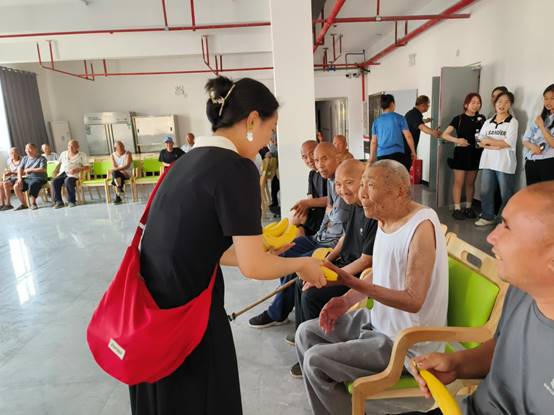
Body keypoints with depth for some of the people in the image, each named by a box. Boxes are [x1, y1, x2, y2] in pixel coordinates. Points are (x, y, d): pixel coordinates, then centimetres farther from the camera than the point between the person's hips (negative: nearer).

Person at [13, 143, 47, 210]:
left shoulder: (41, 158, 0)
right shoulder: (25, 158, 19)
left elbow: (43, 169, -14)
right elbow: (20, 168, 14)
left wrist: (29, 170, -9)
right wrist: (19, 178, -3)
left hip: (39, 178, -6)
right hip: (27, 178, 6)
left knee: (32, 185, -37)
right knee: (16, 186, -16)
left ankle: (33, 203, -21)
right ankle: (24, 204, -1)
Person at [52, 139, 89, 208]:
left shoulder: (82, 155, 7)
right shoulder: (63, 153, 23)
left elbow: (87, 167, -3)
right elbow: (58, 164, 30)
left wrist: (77, 170, -17)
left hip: (73, 175, -5)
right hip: (62, 173, 5)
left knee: (68, 181, -37)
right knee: (54, 181, -26)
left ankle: (71, 201, -24)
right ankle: (58, 202, -24)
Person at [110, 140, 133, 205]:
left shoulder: (128, 153, -4)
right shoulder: (113, 155, 6)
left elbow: (127, 165, -16)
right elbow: (113, 167, -3)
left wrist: (117, 169, -28)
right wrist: (122, 171, -20)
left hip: (127, 173, -3)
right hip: (117, 174, 3)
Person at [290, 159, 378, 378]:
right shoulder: (356, 204, 2)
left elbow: (366, 261, -25)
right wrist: (326, 261, 5)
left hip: (362, 275, -10)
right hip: (346, 263, 10)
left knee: (311, 296, -17)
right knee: (302, 284, 9)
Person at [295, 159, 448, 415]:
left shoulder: (421, 226, -25)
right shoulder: (385, 219, 0)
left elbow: (413, 301, -27)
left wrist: (352, 283, -32)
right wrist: (346, 300, -1)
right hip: (380, 321, 8)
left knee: (315, 361, -11)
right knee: (306, 333, 9)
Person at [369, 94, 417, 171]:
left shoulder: (376, 121, 9)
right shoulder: (399, 118, 2)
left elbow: (373, 142, 10)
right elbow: (408, 136, 0)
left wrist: (371, 158, 18)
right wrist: (413, 152, 10)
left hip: (381, 156, 2)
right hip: (397, 154, -2)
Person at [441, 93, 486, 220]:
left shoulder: (482, 119, 7)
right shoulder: (458, 119, -3)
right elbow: (444, 135, -5)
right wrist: (456, 140, -21)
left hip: (476, 154, 3)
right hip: (461, 153, -3)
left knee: (470, 183, 11)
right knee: (459, 182, -1)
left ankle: (468, 208, 21)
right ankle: (457, 209, 5)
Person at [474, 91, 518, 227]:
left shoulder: (513, 121, 0)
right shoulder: (488, 122, 13)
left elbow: (509, 142, -10)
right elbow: (480, 142, 6)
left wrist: (488, 141, -5)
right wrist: (496, 145, -10)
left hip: (505, 163, -4)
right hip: (488, 161, 4)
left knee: (506, 194, 2)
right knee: (485, 191, 6)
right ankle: (487, 217, 18)